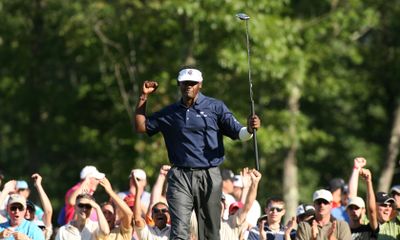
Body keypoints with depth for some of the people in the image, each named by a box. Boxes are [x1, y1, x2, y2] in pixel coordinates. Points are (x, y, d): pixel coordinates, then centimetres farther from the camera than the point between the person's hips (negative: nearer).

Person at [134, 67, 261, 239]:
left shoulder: (215, 107, 5)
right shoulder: (169, 113, 13)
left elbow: (238, 133, -1)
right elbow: (141, 127, 17)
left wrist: (250, 129, -24)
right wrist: (143, 97, 10)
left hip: (209, 176, -1)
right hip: (180, 177, 1)